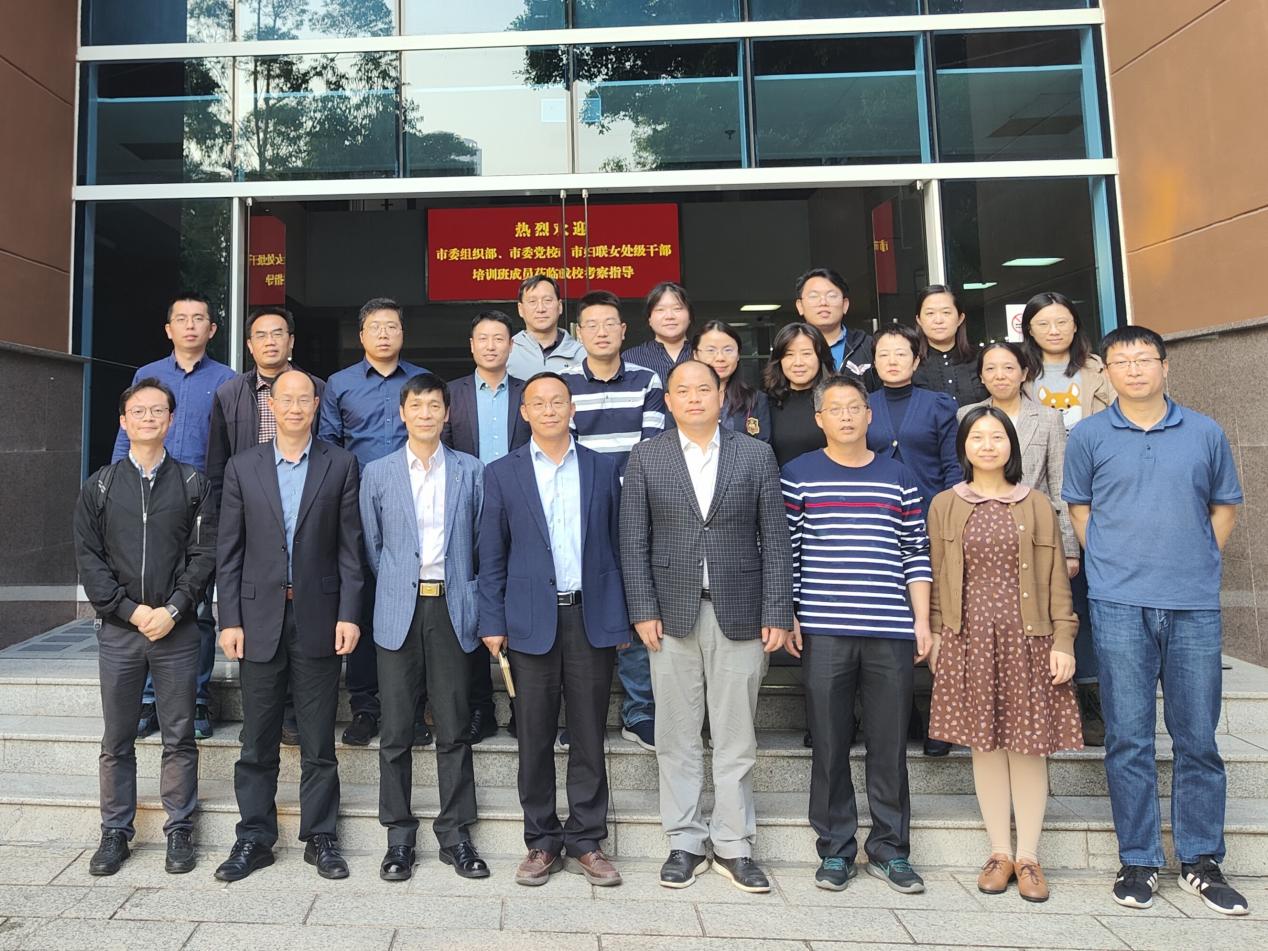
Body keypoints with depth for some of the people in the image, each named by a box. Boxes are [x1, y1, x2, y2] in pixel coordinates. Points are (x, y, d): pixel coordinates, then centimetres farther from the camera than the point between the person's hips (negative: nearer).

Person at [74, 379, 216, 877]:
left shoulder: (192, 483, 5)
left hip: (177, 629, -1)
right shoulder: (100, 485, 8)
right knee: (117, 739, 10)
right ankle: (115, 832, 22)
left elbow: (204, 555, -1)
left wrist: (172, 610, -12)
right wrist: (130, 610, -9)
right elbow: (88, 556, 2)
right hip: (118, 628, 1)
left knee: (179, 737, 5)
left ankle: (179, 831, 17)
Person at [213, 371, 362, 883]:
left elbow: (350, 547, 0)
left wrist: (349, 614, -6)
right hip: (260, 616, 1)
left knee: (318, 742, 8)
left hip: (318, 616, -1)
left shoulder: (340, 465, 2)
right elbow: (229, 550, 5)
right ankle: (254, 837, 25)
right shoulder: (242, 467, 6)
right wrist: (230, 619, -1)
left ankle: (320, 838, 21)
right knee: (257, 742, 10)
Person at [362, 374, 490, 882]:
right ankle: (399, 835, 19)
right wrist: (397, 590, 8)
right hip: (399, 612, 1)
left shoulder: (471, 471, 6)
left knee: (454, 730, 5)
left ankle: (455, 833, 17)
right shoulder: (377, 473, 7)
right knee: (396, 731, 5)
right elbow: (372, 545, 11)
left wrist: (472, 599, 2)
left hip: (452, 610, 0)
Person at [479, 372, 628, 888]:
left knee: (589, 737, 8)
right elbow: (492, 555, 4)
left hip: (591, 617, 1)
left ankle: (586, 840, 23)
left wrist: (622, 615, 5)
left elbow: (616, 544, 8)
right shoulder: (502, 473, 4)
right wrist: (492, 622, -1)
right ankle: (542, 842, 23)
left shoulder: (602, 468, 7)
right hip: (531, 620, 0)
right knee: (535, 739, 8)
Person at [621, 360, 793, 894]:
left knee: (736, 739, 8)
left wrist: (777, 613, -3)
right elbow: (634, 542, 2)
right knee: (677, 739, 8)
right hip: (673, 613, 0)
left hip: (739, 614, 0)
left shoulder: (756, 456, 5)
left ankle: (732, 846, 23)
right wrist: (643, 610, -5)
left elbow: (775, 540, 2)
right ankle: (684, 843, 23)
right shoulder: (645, 459, 5)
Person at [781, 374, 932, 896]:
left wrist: (922, 621, 4)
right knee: (830, 745, 6)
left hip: (891, 633, 2)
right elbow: (785, 551, 3)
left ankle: (890, 850, 25)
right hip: (823, 632, -1)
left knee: (890, 744, 9)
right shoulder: (798, 475, 3)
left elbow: (916, 555, 10)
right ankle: (835, 849, 22)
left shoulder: (898, 477, 9)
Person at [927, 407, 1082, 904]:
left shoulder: (1037, 506, 6)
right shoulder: (945, 505, 6)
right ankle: (1000, 852, 19)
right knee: (984, 743, 6)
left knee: (1029, 744, 4)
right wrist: (934, 636, 2)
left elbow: (1056, 578, 4)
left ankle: (1028, 857, 18)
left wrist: (1063, 640, -2)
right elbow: (938, 577, 7)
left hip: (1027, 638, 0)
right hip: (970, 639, 0)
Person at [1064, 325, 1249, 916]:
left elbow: (1226, 507, 16)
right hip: (1119, 606, -1)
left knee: (1198, 737, 8)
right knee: (1129, 739, 3)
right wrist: (1112, 566, 4)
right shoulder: (1088, 436, 4)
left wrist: (1196, 564, 7)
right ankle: (1138, 861, 15)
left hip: (1194, 605, 2)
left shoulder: (1205, 434, 7)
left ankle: (1201, 862, 23)